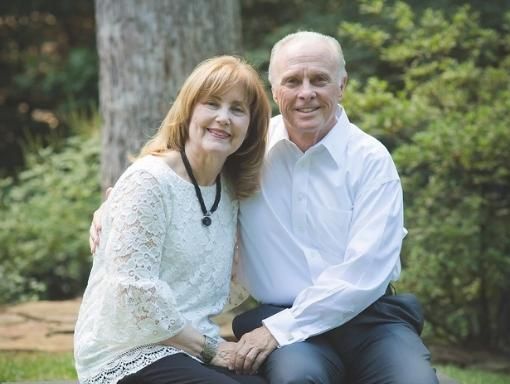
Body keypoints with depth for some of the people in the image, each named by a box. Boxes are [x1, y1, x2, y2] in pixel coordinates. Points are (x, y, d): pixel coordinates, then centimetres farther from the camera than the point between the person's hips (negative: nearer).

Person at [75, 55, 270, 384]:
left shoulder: (229, 190, 11)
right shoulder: (149, 182, -12)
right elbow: (134, 289, -18)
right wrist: (209, 347, -11)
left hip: (192, 348, 7)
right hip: (128, 356, -7)